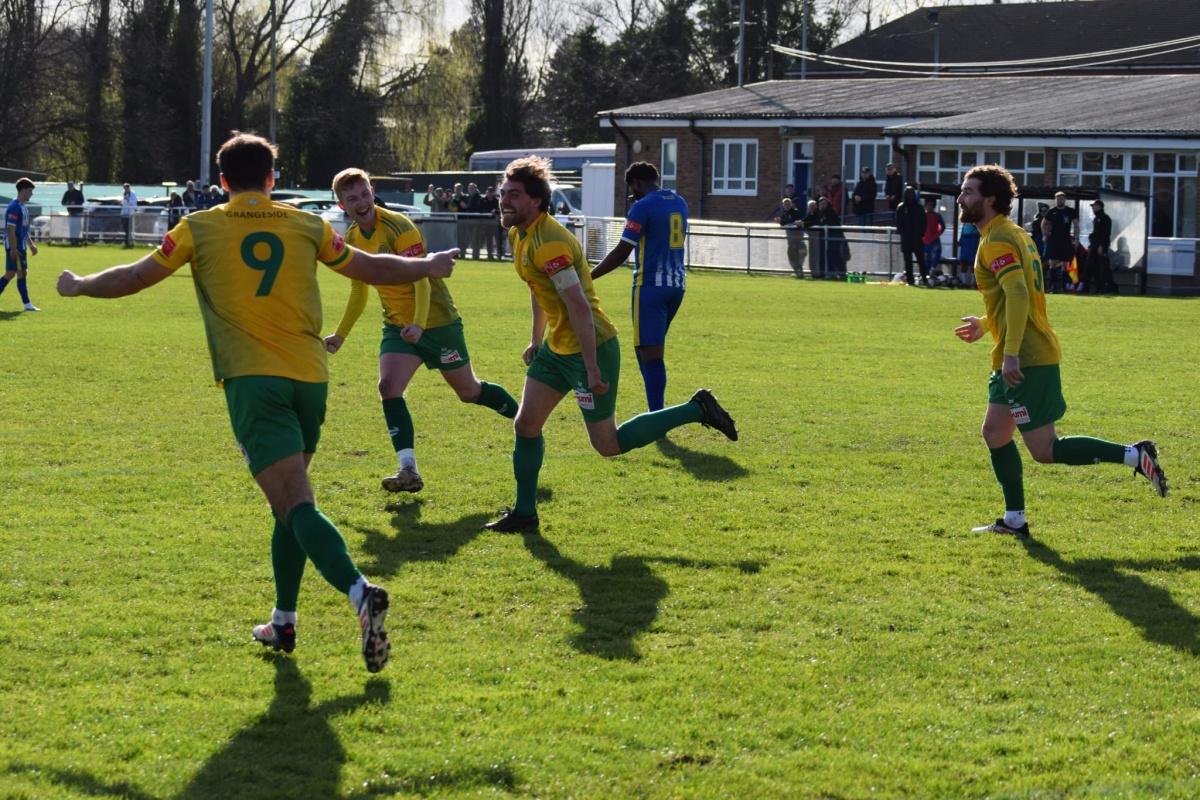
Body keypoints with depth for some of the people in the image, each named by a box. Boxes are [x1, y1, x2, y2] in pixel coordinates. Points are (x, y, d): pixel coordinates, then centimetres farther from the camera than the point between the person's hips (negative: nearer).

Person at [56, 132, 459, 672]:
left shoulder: (199, 229, 3)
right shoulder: (307, 226, 9)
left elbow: (135, 277, 10)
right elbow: (371, 269, 17)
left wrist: (78, 286, 28)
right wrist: (428, 267, 35)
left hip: (251, 380, -4)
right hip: (309, 379, 4)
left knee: (295, 504, -13)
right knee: (290, 501, 19)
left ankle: (361, 593, -34)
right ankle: (283, 622, 22)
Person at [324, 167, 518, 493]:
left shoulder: (398, 227, -20)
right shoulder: (352, 239, 2)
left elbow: (421, 281, -26)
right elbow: (359, 291, 17)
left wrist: (419, 325, -39)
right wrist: (340, 335, 18)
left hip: (436, 320, -6)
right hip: (398, 325, 6)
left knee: (468, 391, 6)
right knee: (389, 388, -16)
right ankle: (408, 470, -17)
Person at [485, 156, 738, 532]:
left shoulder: (548, 243, -25)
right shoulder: (518, 235, 7)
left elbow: (579, 307, -28)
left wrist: (592, 369, -29)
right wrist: (536, 341, 26)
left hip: (591, 347, -9)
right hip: (557, 347, 9)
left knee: (608, 444, 0)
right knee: (525, 424, 7)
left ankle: (696, 409, 9)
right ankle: (524, 513, 18)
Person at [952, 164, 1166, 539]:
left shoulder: (997, 241, -14)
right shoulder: (1015, 233, 16)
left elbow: (1018, 295, -26)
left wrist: (1011, 353, -30)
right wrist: (985, 324, 27)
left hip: (1026, 360, -10)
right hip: (1023, 357, 10)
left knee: (1045, 450, -8)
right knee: (994, 433, 12)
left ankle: (1135, 456, -6)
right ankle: (1014, 520, 15)